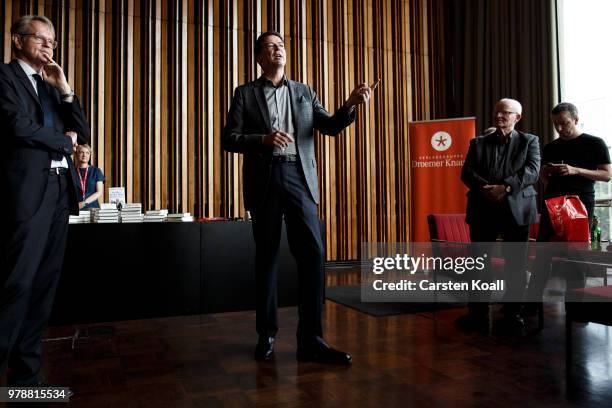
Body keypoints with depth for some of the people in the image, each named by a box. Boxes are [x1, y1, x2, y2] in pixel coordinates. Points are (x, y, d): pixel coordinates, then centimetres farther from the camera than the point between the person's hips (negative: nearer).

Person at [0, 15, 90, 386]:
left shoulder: (52, 86, 23)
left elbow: (83, 134, 15)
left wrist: (65, 89, 6)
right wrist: (64, 141, 2)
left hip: (60, 189, 7)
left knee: (45, 283, 7)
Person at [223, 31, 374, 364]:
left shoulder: (304, 92, 17)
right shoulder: (245, 94, 10)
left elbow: (330, 127, 9)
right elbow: (229, 139, 2)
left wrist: (351, 104, -9)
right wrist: (264, 139, -15)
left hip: (298, 178, 1)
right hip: (263, 180, -1)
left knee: (312, 252, -10)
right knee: (266, 256, 6)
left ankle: (311, 339, -3)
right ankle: (266, 333, 20)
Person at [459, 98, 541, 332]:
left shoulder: (529, 141, 9)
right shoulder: (478, 143, 13)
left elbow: (532, 171, -6)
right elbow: (466, 172, 2)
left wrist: (505, 187, -20)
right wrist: (485, 188, -16)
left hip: (516, 210, -1)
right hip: (483, 210, 1)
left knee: (515, 264, 4)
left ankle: (513, 314, 17)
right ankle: (478, 314, 12)